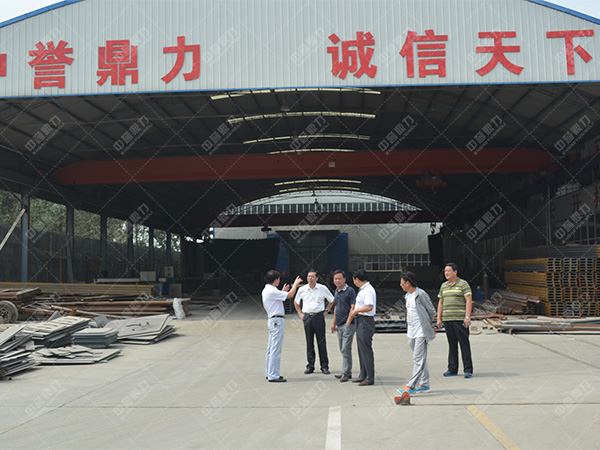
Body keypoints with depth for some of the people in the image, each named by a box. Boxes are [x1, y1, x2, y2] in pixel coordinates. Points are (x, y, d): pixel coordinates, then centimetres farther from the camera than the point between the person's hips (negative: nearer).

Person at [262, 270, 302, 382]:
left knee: (271, 348, 14)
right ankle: (273, 375, -6)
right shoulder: (272, 291, -18)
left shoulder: (266, 290, 14)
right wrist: (295, 284, -4)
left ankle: (269, 373, 21)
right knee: (276, 349, -8)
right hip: (277, 320, -11)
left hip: (272, 321, 11)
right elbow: (290, 295, -17)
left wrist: (283, 291, 25)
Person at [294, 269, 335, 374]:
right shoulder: (302, 289, 4)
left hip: (319, 316, -2)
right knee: (309, 342, 5)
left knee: (321, 342, -1)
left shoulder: (322, 288, 0)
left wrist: (326, 311, 6)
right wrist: (300, 313, 12)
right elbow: (296, 302, 21)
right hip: (307, 317, 2)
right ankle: (310, 366, 12)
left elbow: (332, 300, 13)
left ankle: (324, 366, 6)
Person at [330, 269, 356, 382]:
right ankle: (347, 372, 18)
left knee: (346, 349, -10)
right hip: (339, 325, 8)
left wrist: (348, 321, -19)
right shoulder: (336, 292, 15)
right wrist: (334, 323, 22)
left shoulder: (350, 291, -10)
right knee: (343, 349, 11)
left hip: (348, 324, -8)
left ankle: (346, 373, -7)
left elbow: (353, 307, -14)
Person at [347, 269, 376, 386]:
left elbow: (369, 307, -26)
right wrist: (354, 312, 12)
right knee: (361, 349, 16)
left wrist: (356, 310, -15)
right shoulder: (362, 289, 15)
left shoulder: (368, 290, -17)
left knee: (366, 350, -7)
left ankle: (370, 378, -2)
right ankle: (363, 375, 25)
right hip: (360, 320, 11)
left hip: (366, 321, -11)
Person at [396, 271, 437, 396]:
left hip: (421, 333, -9)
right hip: (411, 333, 9)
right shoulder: (407, 296, 14)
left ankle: (411, 386, -12)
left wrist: (427, 324, 8)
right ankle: (425, 385, 23)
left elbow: (432, 312, -6)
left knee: (418, 359, -8)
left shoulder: (421, 294, -12)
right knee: (420, 359, 14)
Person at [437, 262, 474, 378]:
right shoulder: (444, 286, 15)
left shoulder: (463, 284, -2)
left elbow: (469, 301, -8)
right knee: (452, 345, 8)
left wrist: (467, 317, -16)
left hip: (460, 320, -5)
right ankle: (452, 369, 13)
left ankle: (468, 370, -1)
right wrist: (439, 319, 13)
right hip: (447, 320, 5)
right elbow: (441, 303, 19)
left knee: (464, 344, -4)